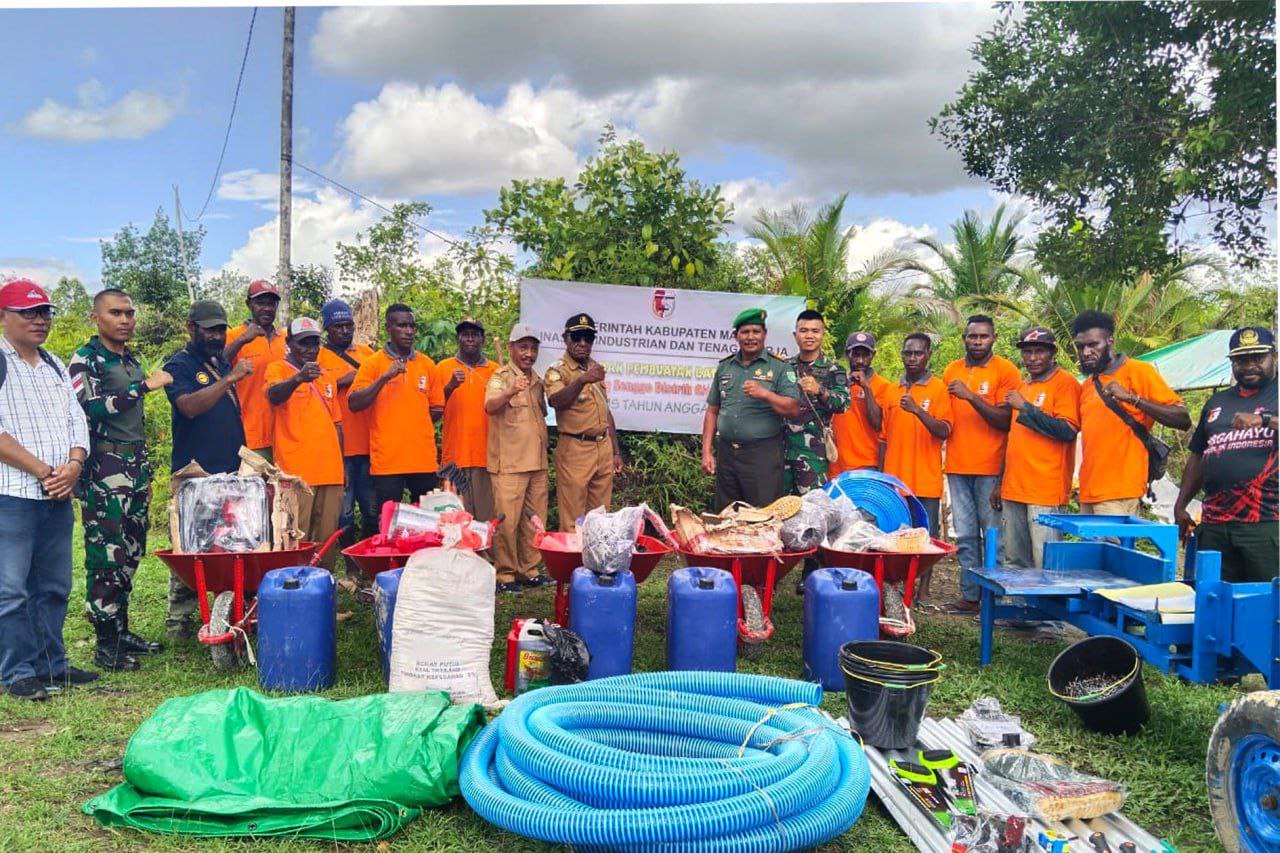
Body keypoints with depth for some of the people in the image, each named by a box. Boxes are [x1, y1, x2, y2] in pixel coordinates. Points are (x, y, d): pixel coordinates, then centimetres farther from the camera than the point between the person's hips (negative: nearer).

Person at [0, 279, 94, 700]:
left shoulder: (54, 366, 17)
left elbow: (77, 420, 14)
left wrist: (73, 466, -4)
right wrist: (43, 471, -15)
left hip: (58, 496, 7)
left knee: (54, 586, 12)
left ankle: (51, 664, 21)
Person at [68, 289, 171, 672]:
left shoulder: (131, 361, 17)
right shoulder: (85, 359, -6)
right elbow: (91, 409, -21)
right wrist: (144, 386, -20)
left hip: (135, 467, 8)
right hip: (104, 470, -8)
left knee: (130, 552, 12)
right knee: (106, 556, -6)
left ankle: (121, 629, 22)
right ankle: (106, 644, 2)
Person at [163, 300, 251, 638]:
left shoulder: (223, 364, 16)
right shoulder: (180, 365, -5)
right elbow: (190, 406, -24)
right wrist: (230, 379, -29)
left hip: (230, 472, 7)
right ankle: (179, 621, 3)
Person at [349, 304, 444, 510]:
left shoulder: (427, 364, 10)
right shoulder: (373, 363, 1)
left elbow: (437, 409, 15)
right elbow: (354, 404, -8)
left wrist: (415, 422, 0)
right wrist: (384, 377, -17)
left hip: (424, 460, 3)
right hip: (387, 461, -3)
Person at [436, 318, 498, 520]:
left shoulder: (495, 370, 9)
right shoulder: (444, 367, 7)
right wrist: (450, 387, -11)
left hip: (486, 456, 1)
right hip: (454, 457, -1)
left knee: (487, 519, 1)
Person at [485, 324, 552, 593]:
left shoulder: (537, 380, 14)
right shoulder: (501, 377, -8)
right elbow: (490, 407, -28)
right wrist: (511, 392, -45)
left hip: (537, 462, 7)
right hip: (509, 463, -7)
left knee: (534, 519, 11)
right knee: (507, 521, -4)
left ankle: (528, 569, 22)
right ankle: (505, 573, 6)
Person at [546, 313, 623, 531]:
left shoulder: (595, 368, 15)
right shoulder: (557, 370, -6)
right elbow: (556, 401, -27)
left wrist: (616, 451, 18)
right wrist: (581, 380, -42)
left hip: (604, 448, 6)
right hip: (575, 450, -6)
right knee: (573, 522, -3)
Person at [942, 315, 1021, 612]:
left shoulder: (1006, 370, -2)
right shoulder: (951, 371, 12)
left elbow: (1005, 420, -10)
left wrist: (971, 396, -18)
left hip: (991, 467, -4)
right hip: (957, 465, 4)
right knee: (965, 536, 6)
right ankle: (970, 593, 13)